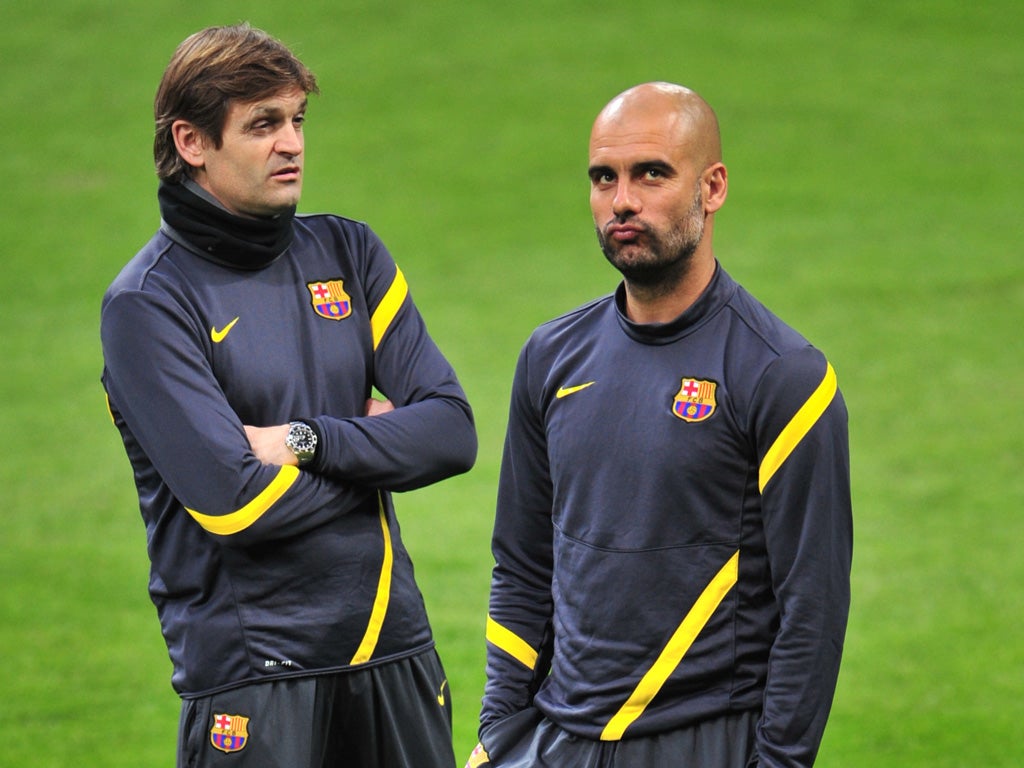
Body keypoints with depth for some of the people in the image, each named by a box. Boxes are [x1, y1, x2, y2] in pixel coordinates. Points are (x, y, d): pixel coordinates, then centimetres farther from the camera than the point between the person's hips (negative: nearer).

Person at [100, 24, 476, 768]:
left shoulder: (348, 253, 10)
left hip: (395, 645, 5)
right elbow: (234, 503, -16)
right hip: (250, 668, -5)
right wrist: (373, 445, -4)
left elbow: (452, 432, 1)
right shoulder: (147, 302, -7)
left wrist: (308, 441, -11)